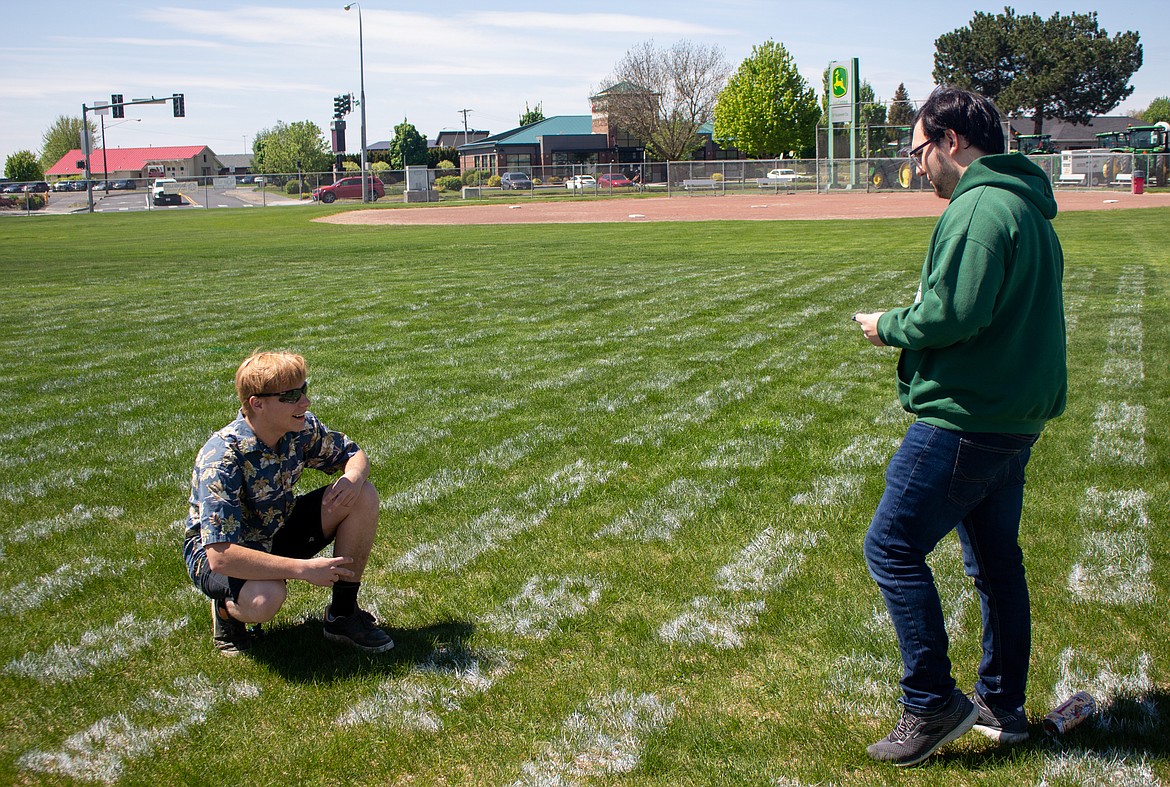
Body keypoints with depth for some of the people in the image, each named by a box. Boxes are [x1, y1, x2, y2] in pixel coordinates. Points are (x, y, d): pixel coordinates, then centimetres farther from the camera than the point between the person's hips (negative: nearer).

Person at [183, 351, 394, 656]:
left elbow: (355, 455, 3)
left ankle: (344, 614, -1)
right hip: (218, 548, -6)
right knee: (264, 599, -40)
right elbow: (220, 556, -38)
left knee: (363, 496, -13)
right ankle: (227, 608, -1)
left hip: (278, 531, 6)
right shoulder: (221, 459, -32)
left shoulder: (302, 428, -14)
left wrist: (353, 477, -24)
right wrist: (304, 569, -36)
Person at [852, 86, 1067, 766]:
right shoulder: (1028, 206, 16)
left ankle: (933, 704, 1)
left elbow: (952, 314, -26)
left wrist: (889, 326, -8)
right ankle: (1003, 706, 27)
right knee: (996, 559, 17)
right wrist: (917, 317, 11)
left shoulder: (981, 206, -17)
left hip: (964, 421, -11)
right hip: (1015, 418, 11)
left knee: (893, 547, -4)